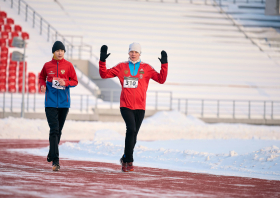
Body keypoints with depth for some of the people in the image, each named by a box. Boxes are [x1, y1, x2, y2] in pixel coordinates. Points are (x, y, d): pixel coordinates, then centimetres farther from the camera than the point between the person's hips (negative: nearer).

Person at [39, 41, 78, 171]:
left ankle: (51, 155, 31)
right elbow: (42, 77, 19)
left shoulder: (68, 65, 2)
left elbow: (75, 81, 5)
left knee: (58, 130, 11)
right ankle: (55, 161, -16)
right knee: (54, 130, -12)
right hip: (50, 102, -1)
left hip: (64, 102, 1)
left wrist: (66, 82, -15)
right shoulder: (47, 65, 3)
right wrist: (42, 85, -2)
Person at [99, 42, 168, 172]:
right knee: (131, 129, -20)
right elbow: (104, 74, 11)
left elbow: (161, 79, 0)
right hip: (125, 106, -2)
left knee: (133, 134, 7)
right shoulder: (122, 67, 8)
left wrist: (164, 64, -10)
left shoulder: (146, 68, 7)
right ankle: (129, 160, -14)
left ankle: (125, 159, 26)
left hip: (140, 107, 2)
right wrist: (102, 61, 0)